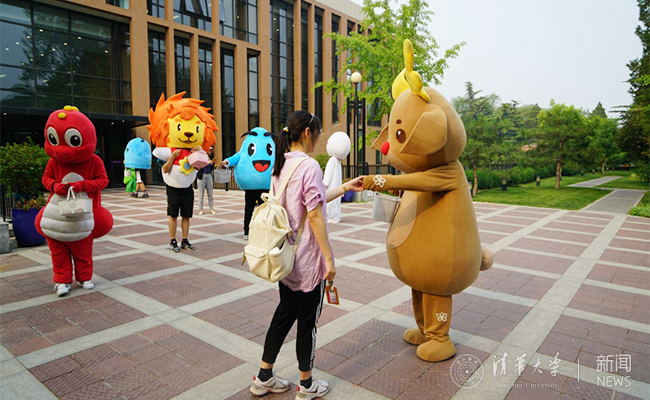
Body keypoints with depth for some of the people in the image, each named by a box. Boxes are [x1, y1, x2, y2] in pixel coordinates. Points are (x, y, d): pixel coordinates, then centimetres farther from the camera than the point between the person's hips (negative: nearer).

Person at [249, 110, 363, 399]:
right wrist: (329, 258, -16)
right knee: (307, 320, 8)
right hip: (307, 259, -8)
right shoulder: (309, 166, -18)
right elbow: (315, 215, -21)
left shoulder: (281, 164, 9)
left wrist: (345, 187, 19)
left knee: (284, 313, 20)